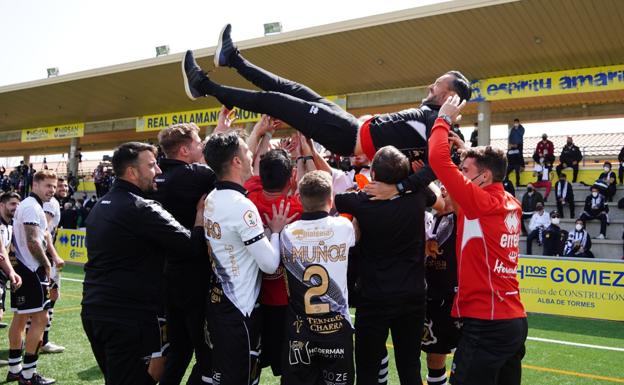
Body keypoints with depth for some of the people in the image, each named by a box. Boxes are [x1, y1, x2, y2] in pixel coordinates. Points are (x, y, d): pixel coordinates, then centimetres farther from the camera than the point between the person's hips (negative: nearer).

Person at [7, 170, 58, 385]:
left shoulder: (29, 205, 18)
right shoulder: (32, 206, -14)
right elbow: (33, 242, -22)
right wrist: (46, 264, -10)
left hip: (21, 269, 11)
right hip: (31, 270, -11)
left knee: (20, 318, 15)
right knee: (40, 319, -7)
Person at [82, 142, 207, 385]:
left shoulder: (101, 206, 12)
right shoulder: (141, 209, -17)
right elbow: (193, 247, -19)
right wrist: (201, 212, -7)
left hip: (94, 310, 9)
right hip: (130, 316, -9)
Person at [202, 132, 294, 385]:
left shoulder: (212, 198, 4)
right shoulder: (242, 206, -23)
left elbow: (245, 175, 24)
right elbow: (270, 265, -22)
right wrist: (276, 230, -5)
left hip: (218, 301, 9)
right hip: (239, 310, -9)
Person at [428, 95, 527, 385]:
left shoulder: (481, 203, -16)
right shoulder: (512, 204, 7)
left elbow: (438, 159, -18)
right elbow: (488, 168, 31)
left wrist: (444, 119, -4)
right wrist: (469, 152, 22)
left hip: (486, 324, -9)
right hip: (514, 319, 9)